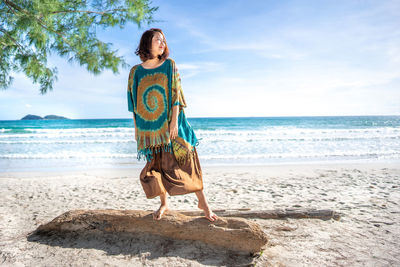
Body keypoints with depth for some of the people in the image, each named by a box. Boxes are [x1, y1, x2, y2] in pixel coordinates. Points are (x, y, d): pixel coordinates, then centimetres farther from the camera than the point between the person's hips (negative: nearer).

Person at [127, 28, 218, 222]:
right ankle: (164, 203, 23)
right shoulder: (136, 72, 7)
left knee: (185, 161, -1)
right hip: (149, 127, 2)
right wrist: (136, 129, 6)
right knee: (156, 165, 5)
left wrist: (174, 121, -10)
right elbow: (134, 103, 8)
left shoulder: (170, 65, 5)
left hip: (170, 123, -1)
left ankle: (203, 202, 11)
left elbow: (176, 94, -2)